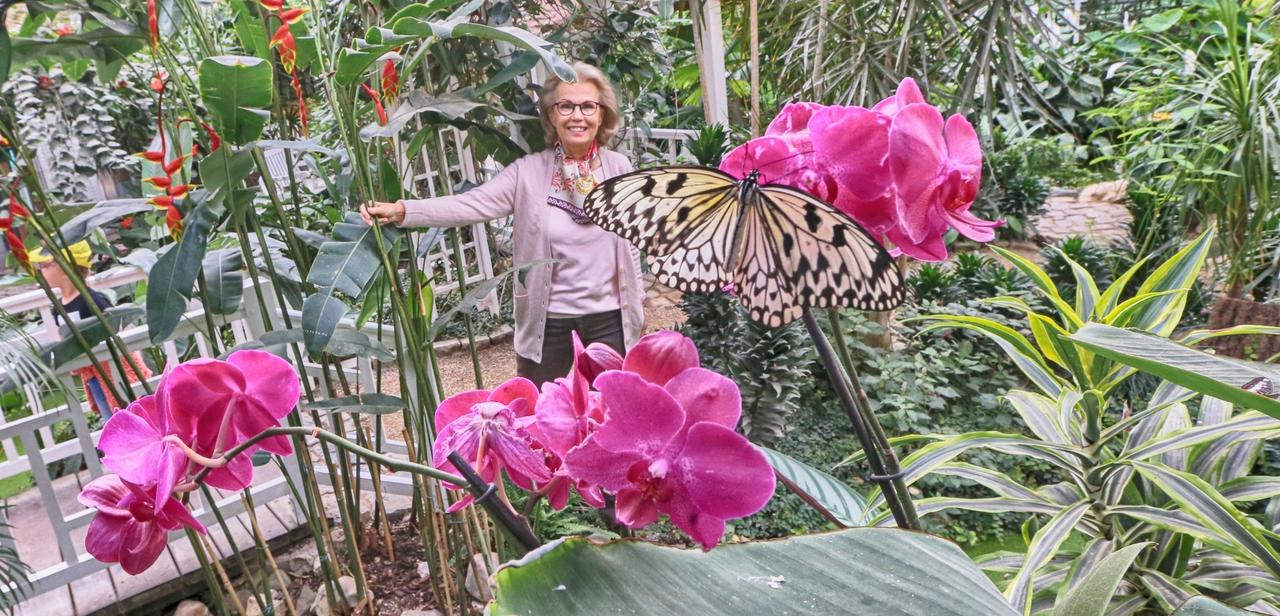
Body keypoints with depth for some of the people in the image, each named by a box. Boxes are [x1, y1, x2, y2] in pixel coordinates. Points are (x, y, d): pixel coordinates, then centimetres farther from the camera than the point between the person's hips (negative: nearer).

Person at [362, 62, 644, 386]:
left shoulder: (619, 167, -2)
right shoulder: (528, 172, -8)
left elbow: (632, 241, 5)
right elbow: (469, 205, -18)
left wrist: (636, 302, 9)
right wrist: (400, 211, -30)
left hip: (609, 317, 1)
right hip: (549, 319, -1)